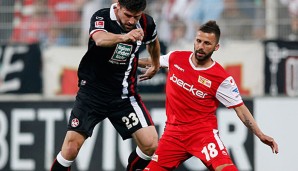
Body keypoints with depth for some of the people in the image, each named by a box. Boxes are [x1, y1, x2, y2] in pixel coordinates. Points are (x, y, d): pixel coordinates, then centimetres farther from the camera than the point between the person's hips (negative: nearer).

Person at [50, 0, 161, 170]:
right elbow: (100, 39, -42)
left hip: (124, 95, 3)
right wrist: (123, 37, -62)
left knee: (150, 144, -10)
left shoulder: (146, 23, -5)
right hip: (93, 91, -3)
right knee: (72, 144, -12)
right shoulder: (102, 17, -18)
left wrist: (156, 65, 36)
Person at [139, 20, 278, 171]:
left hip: (203, 132, -4)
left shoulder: (222, 78, -10)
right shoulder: (176, 58, 1)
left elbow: (239, 108, -3)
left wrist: (260, 135, -11)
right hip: (173, 132, 4)